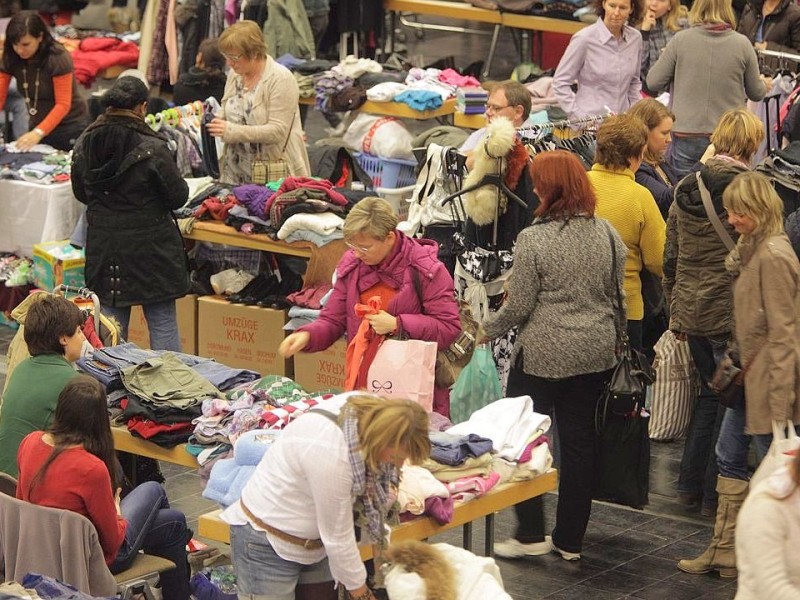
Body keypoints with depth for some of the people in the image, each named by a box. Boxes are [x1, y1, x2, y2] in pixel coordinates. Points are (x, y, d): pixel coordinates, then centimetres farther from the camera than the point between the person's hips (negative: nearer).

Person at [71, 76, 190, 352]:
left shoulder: (84, 145, -2)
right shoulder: (152, 149, -19)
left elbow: (80, 193, 11)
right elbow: (178, 197, -10)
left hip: (102, 246, 4)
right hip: (150, 246, -4)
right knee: (163, 322, 5)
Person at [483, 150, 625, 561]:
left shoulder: (533, 239, -15)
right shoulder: (606, 232, -1)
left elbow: (519, 306, -11)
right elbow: (617, 291, 9)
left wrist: (488, 330, 6)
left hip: (543, 356, -5)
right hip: (596, 353, 5)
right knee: (579, 439, 11)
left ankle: (531, 535, 11)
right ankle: (570, 540, 18)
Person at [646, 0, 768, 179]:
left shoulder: (680, 40, -7)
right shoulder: (742, 44, -5)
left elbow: (653, 83, 0)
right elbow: (756, 93, 7)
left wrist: (666, 61, 20)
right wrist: (763, 84, 31)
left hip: (686, 136, 0)